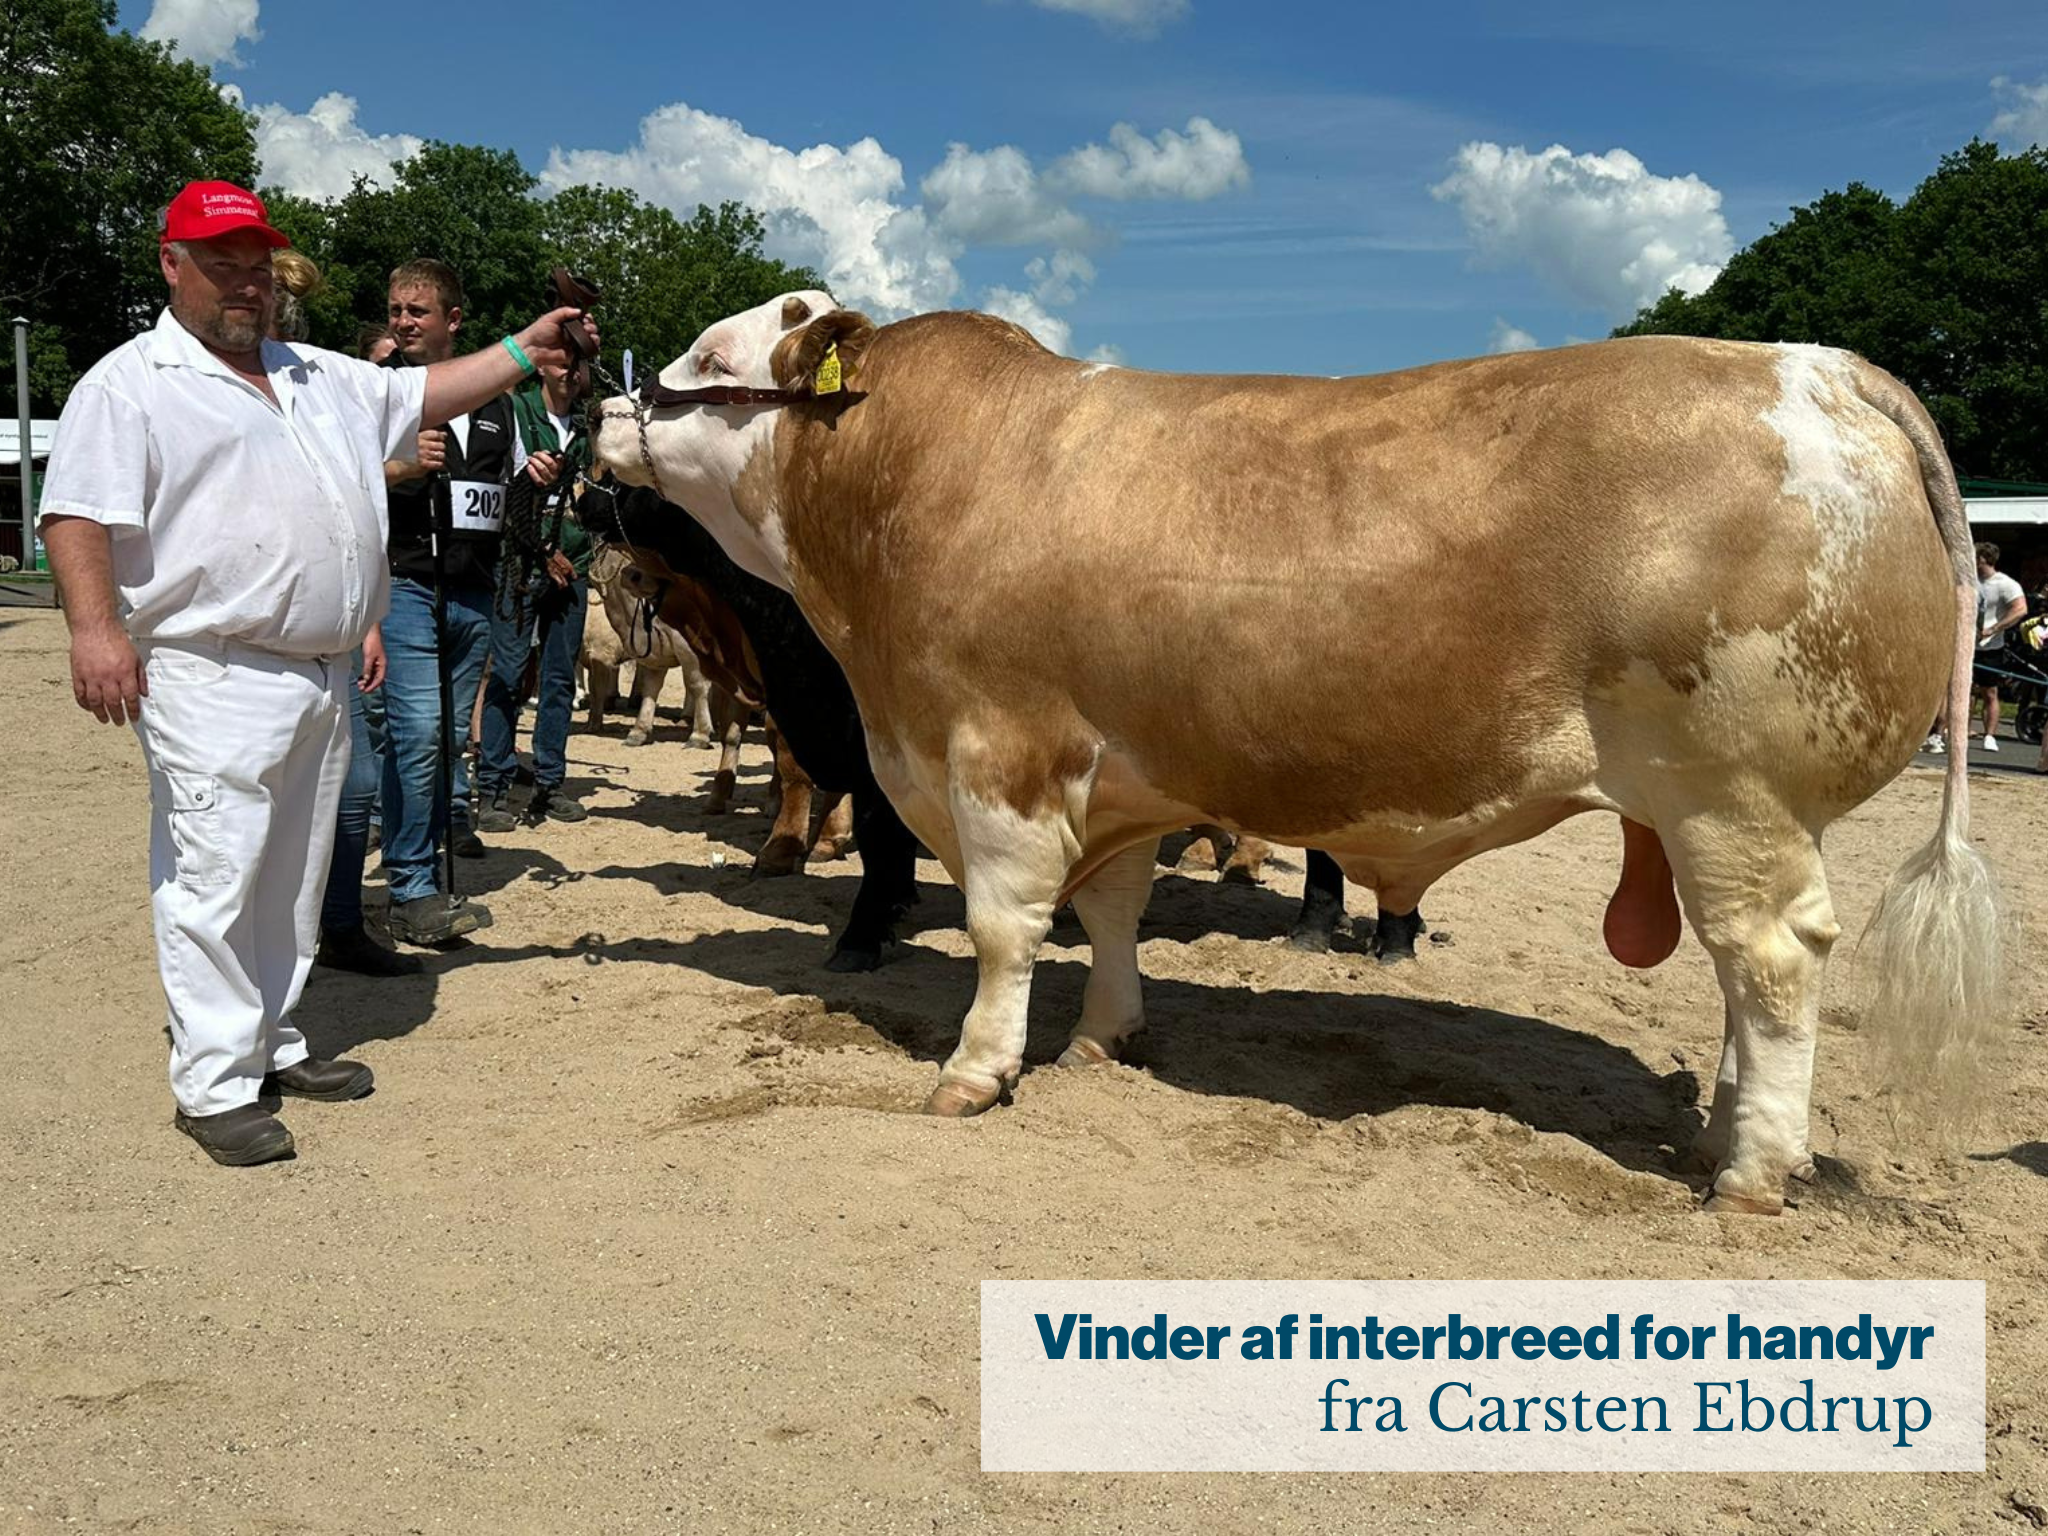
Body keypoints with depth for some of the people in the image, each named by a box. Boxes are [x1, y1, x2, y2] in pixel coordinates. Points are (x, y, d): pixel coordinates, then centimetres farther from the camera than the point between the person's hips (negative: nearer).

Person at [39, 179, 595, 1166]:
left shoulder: (325, 379, 19)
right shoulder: (129, 385, -2)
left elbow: (426, 393, 25)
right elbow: (78, 516, -10)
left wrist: (525, 350, 16)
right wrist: (96, 627, -23)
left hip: (320, 672, 7)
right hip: (212, 680, -7)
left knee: (292, 878, 14)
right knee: (213, 878, -6)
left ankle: (272, 1045, 26)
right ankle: (214, 1086, 0)